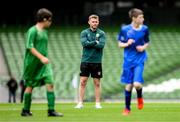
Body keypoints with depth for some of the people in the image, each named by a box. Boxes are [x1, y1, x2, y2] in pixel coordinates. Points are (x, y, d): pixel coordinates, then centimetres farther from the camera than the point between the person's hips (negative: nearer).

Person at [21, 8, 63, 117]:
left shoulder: (44, 31, 14)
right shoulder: (33, 30, -10)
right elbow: (29, 46, -18)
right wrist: (41, 57, -24)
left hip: (44, 63, 7)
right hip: (32, 63, -7)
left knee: (50, 83, -8)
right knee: (30, 86, 3)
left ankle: (51, 110, -10)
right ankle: (25, 110, 16)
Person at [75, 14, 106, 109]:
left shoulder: (101, 33, 4)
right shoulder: (84, 33, 5)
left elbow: (101, 45, -10)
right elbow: (84, 43, -11)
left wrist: (90, 44, -10)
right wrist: (95, 42, -10)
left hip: (97, 61, 0)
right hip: (85, 61, 0)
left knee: (97, 83, 4)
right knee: (83, 82, -3)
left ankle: (98, 103, 9)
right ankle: (80, 103, 1)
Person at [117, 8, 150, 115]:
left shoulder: (144, 29, -2)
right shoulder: (125, 29, -6)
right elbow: (120, 44, 3)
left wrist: (144, 47, -9)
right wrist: (127, 44, -18)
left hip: (140, 60, 0)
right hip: (128, 60, 0)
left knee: (137, 84, -17)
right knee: (129, 85, 5)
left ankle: (140, 97, 18)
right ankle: (127, 108, 22)